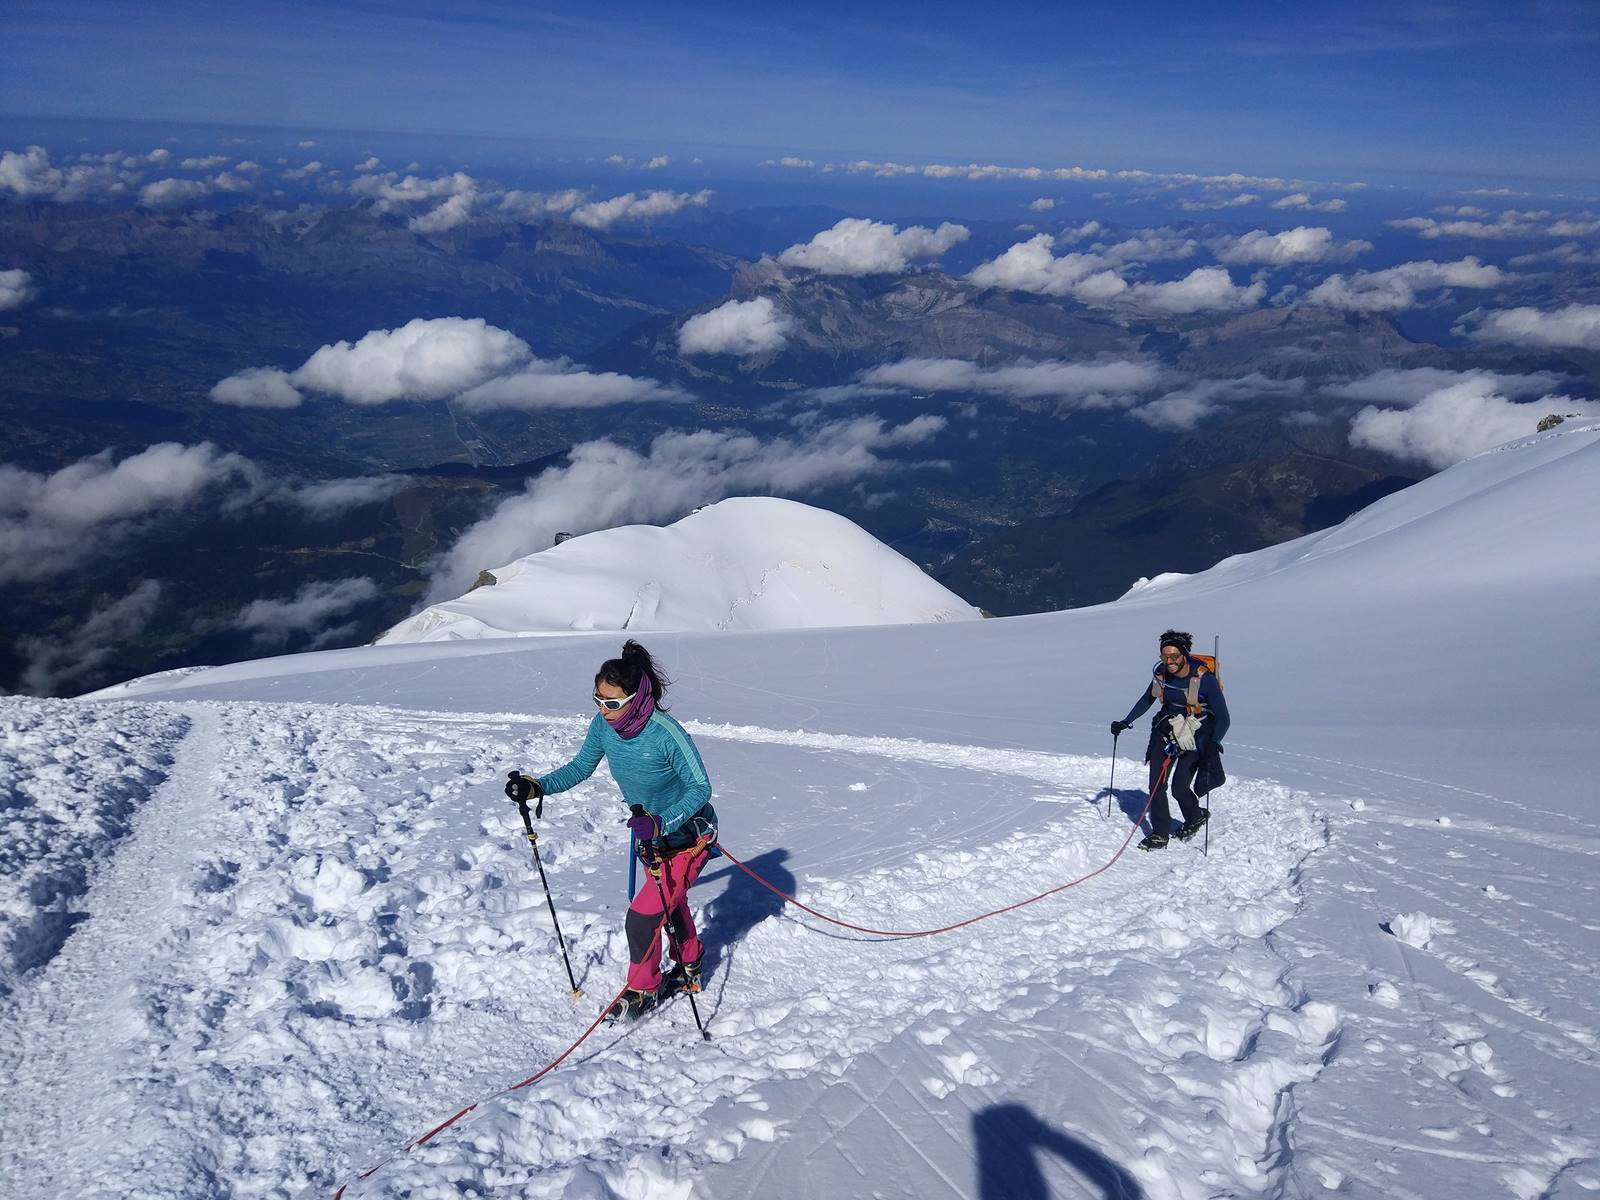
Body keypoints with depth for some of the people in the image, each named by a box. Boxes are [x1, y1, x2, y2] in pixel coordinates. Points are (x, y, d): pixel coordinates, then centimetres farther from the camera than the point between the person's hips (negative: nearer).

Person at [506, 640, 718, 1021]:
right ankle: (689, 971, 49)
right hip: (650, 834, 7)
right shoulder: (604, 724, -15)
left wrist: (660, 823, -41)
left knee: (642, 915, -8)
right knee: (670, 905, 25)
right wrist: (537, 787, -15)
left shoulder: (665, 733, -34)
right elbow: (581, 766, 0)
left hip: (688, 836, -7)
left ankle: (642, 989, 17)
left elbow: (701, 787, -28)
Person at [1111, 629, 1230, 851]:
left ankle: (1196, 817, 20)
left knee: (1179, 786, -12)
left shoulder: (1204, 679, -22)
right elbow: (1147, 700, 13)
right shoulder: (1161, 673, -7)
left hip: (1197, 735, -4)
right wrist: (1126, 722, 8)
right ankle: (1159, 835, 7)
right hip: (1168, 728, 5)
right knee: (1156, 783, -5)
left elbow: (1223, 718, -19)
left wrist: (1214, 743, -35)